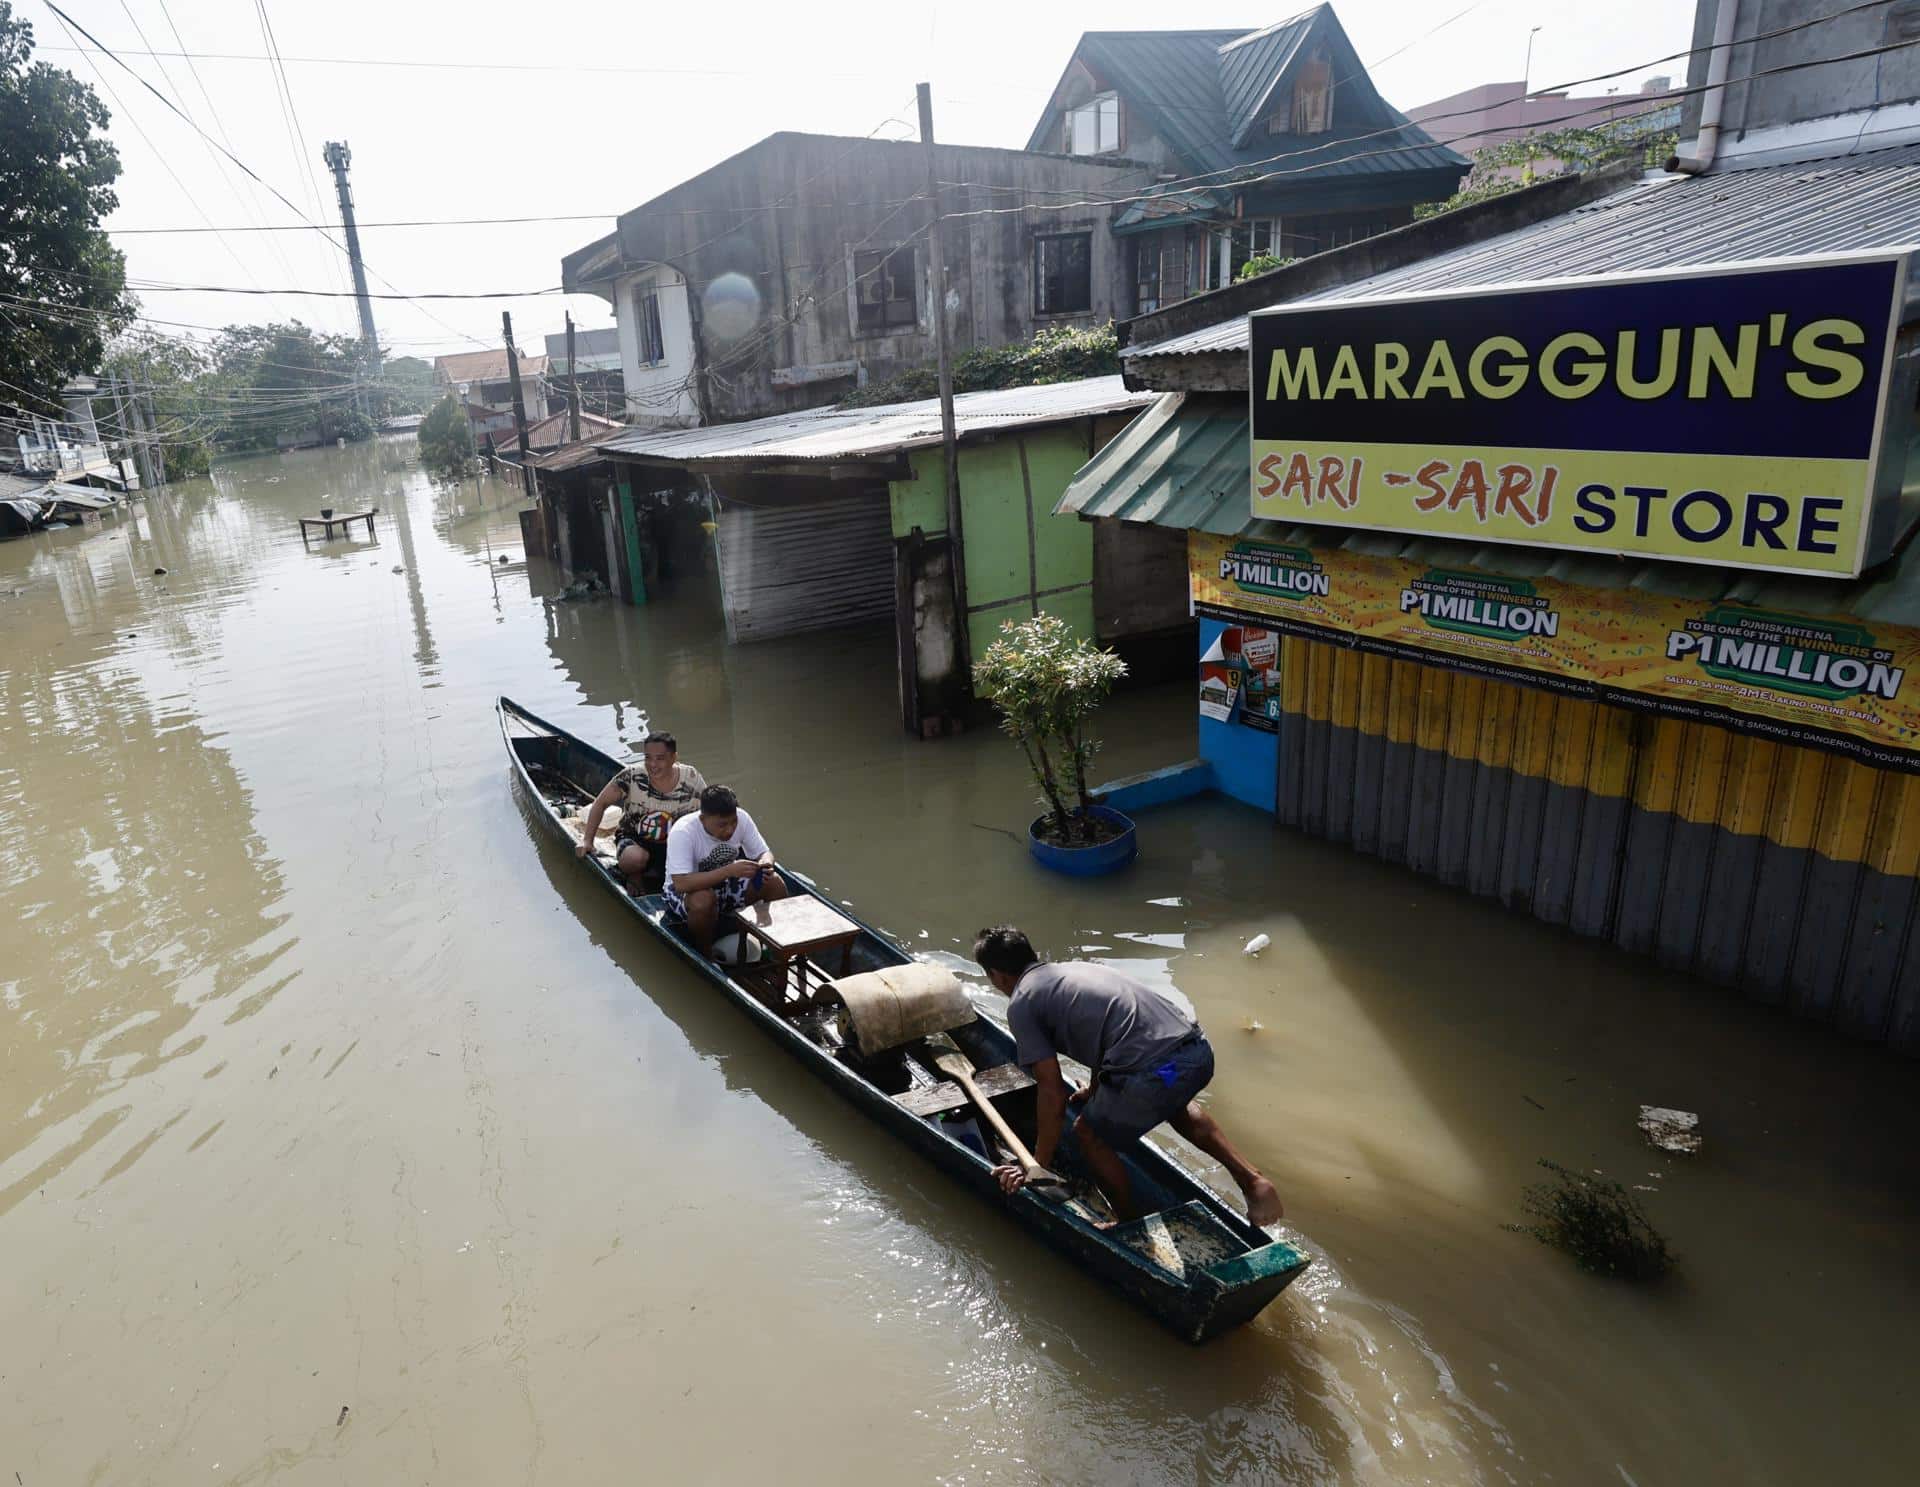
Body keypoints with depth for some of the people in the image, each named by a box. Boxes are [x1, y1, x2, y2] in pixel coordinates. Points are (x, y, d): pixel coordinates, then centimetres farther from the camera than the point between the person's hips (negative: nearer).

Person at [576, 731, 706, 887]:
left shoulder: (692, 779, -13)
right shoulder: (632, 776, -18)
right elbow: (600, 803, -7)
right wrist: (587, 840, -13)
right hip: (634, 839, -2)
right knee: (635, 859, -36)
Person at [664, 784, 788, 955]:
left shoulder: (741, 818, -18)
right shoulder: (683, 832, -31)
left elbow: (765, 852, -7)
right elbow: (681, 884, -40)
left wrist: (765, 863, -33)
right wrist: (729, 870, -45)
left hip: (727, 883, 5)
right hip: (685, 890, -4)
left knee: (775, 882, -18)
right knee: (703, 900, -39)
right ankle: (704, 955, -13)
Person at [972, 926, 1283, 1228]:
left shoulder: (1021, 1005, 4)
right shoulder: (1074, 967, 26)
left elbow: (1054, 1092, 1)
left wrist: (1039, 1165, 11)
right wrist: (1096, 1090, 56)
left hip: (1155, 1071, -8)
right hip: (1199, 1049, 8)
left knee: (1090, 1136, 20)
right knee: (1174, 1104, 41)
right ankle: (1251, 1178, 32)